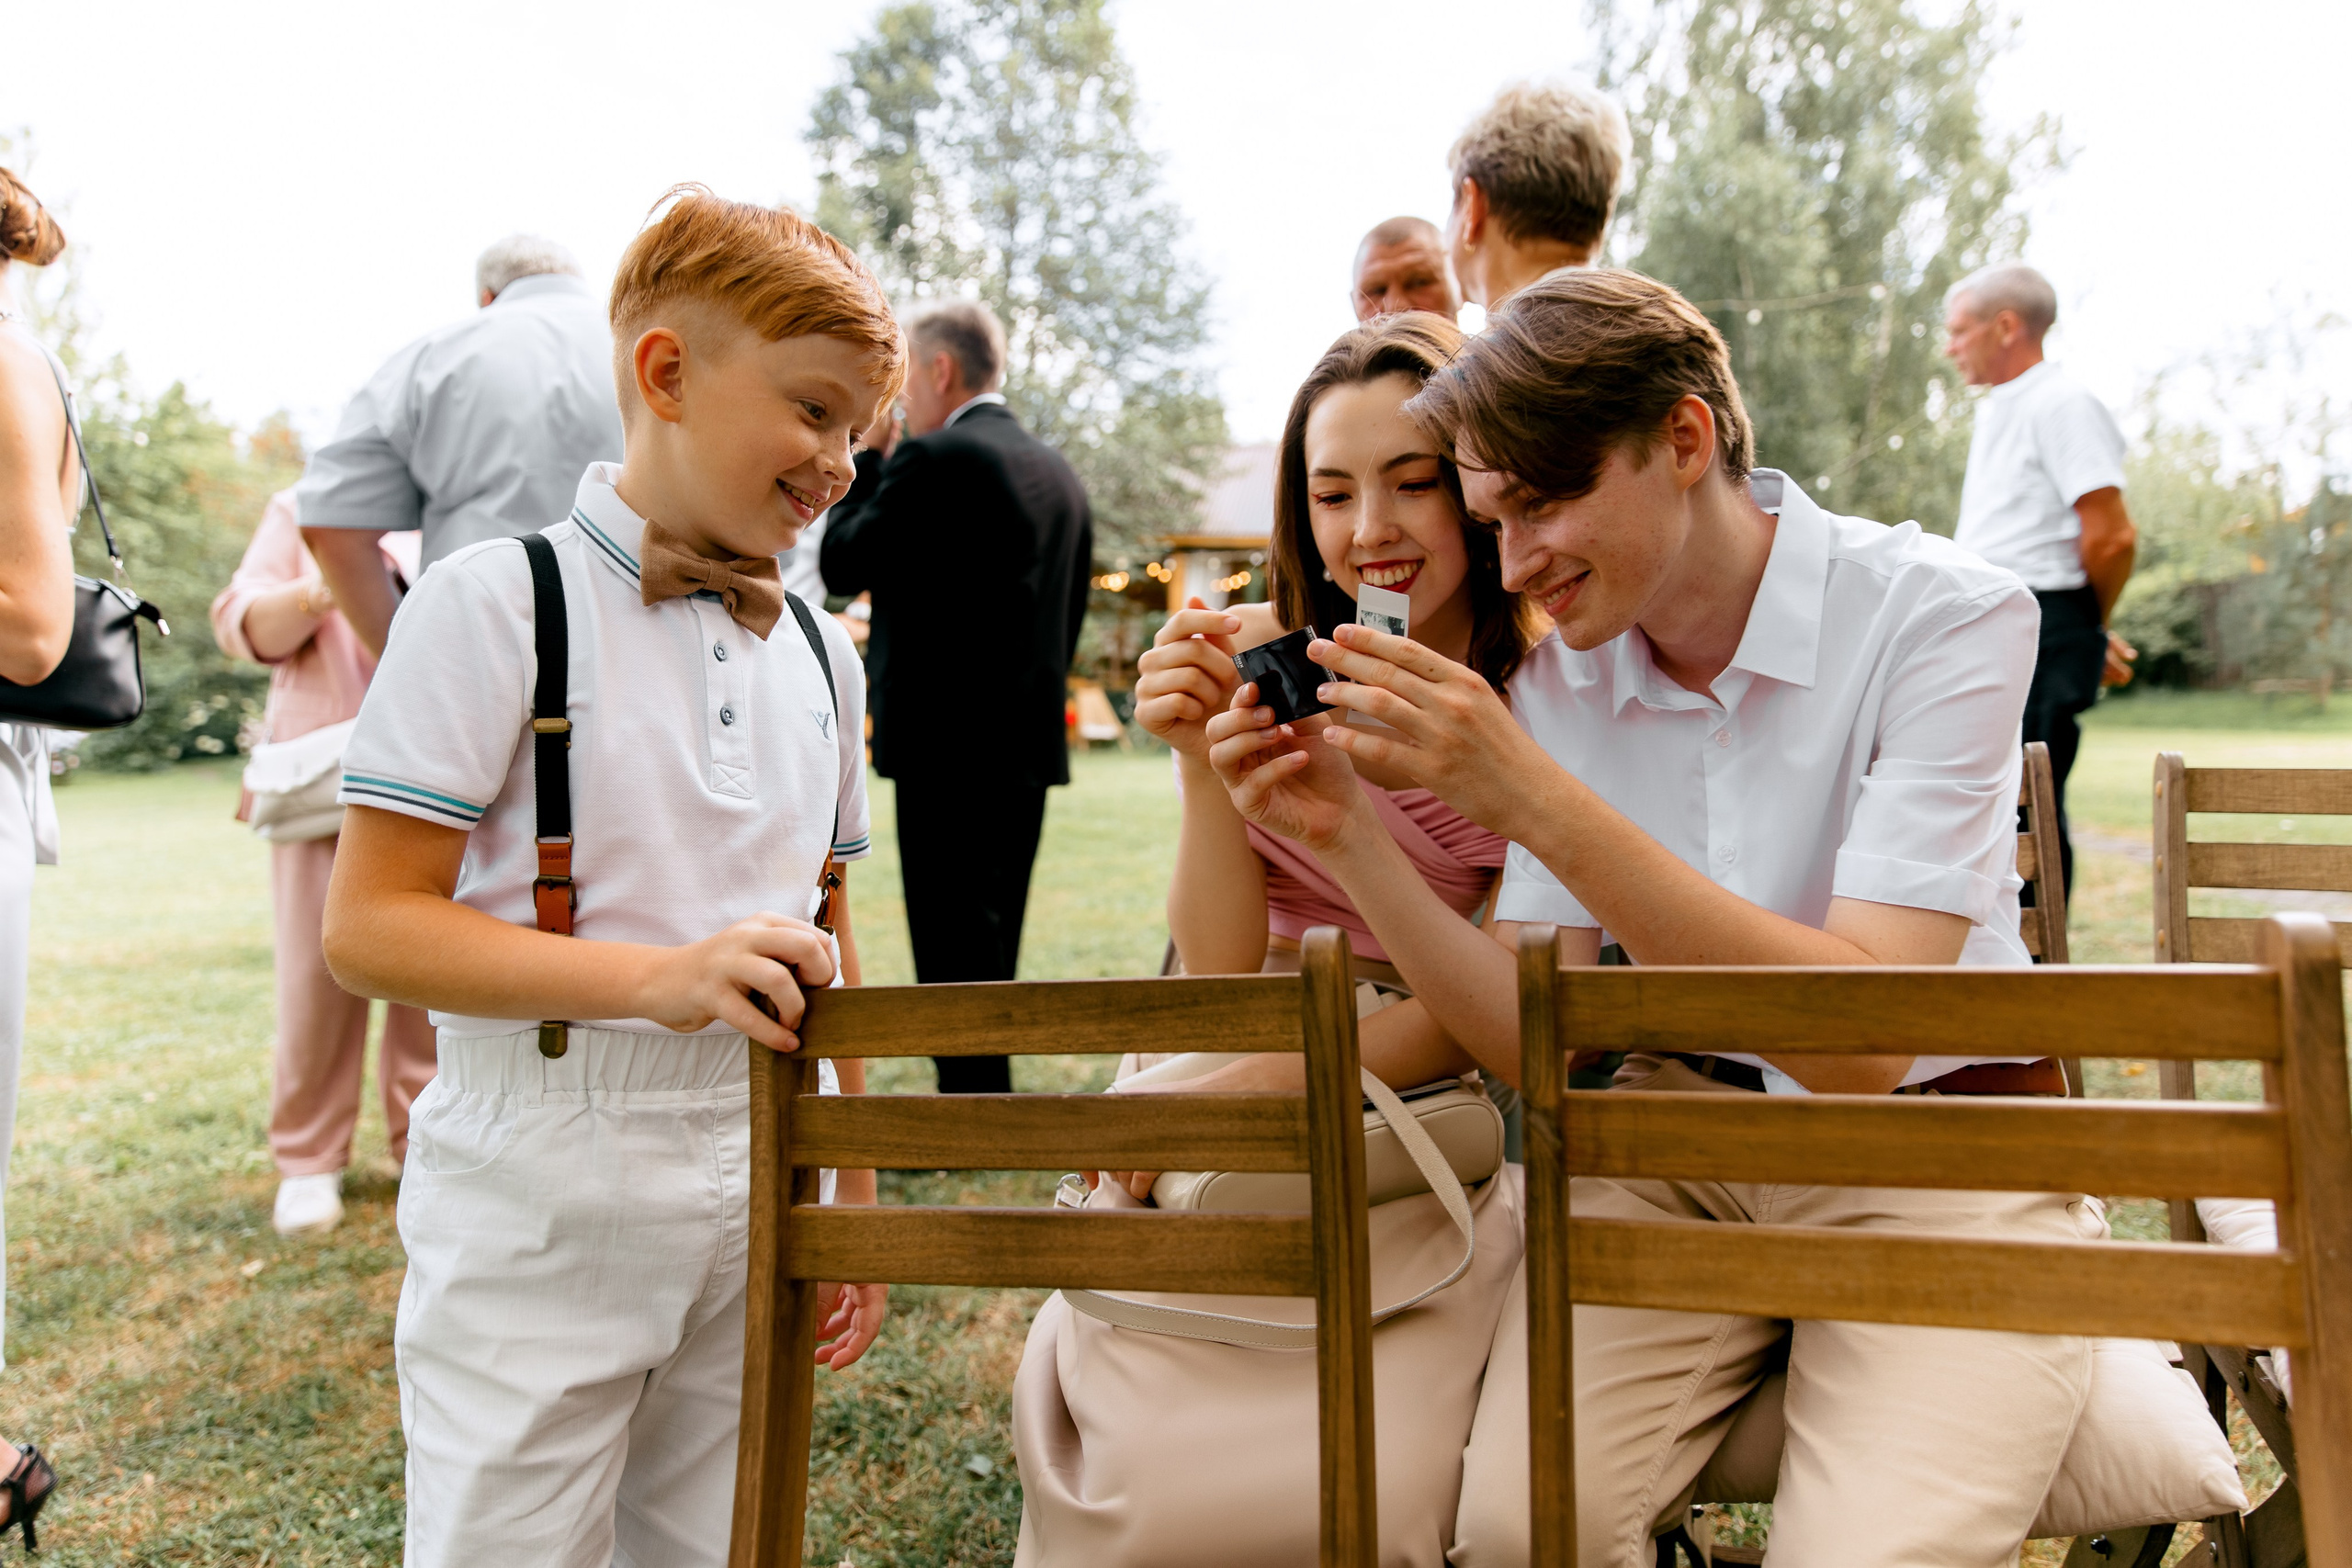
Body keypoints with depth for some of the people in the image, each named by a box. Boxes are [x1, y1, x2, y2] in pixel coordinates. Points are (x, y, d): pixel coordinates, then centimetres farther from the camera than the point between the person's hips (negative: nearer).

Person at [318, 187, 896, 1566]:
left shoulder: (818, 653, 10)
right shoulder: (501, 601, -9)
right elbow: (369, 926, -13)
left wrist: (855, 1187, 14)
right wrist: (662, 975, -25)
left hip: (761, 1193, 5)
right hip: (545, 1203, -5)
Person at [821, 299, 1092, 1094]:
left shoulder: (932, 459, -13)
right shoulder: (1060, 473, 12)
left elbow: (842, 564, -6)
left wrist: (863, 458, 3)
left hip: (946, 743, -8)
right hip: (1031, 742, 8)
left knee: (954, 944, -3)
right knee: (994, 942, 16)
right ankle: (990, 1092, 25)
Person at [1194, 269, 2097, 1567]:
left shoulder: (1944, 617, -13)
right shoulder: (1558, 681, 0)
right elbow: (1541, 1041, -5)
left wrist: (1536, 799, -30)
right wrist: (1348, 838, -18)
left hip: (1934, 1160, -2)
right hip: (1677, 1144, 3)